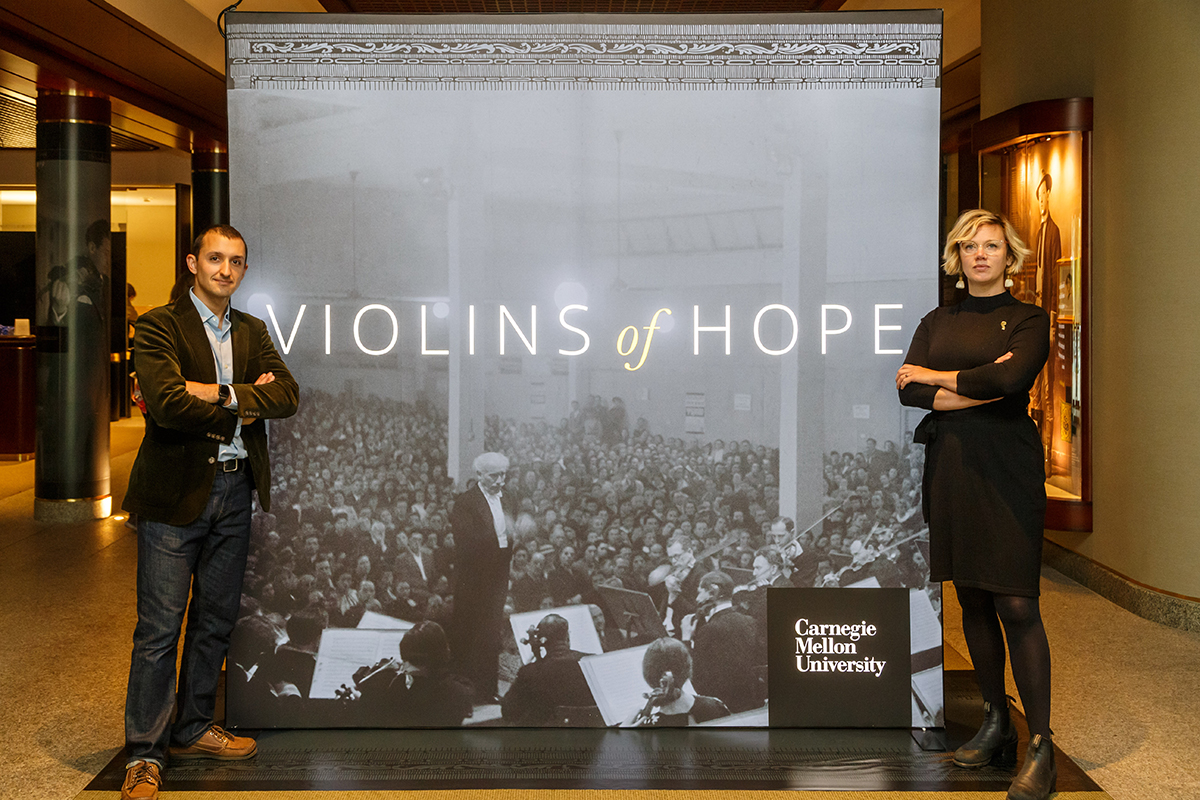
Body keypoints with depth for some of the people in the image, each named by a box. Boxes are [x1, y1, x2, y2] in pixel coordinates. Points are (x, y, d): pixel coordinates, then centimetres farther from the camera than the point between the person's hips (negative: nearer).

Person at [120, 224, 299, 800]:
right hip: (175, 492, -5)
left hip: (235, 491, 6)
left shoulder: (252, 332, 12)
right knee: (159, 627, -2)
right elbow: (167, 403, -20)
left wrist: (217, 394, -14)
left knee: (216, 620, 14)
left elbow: (287, 396, -2)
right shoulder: (159, 326, -4)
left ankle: (192, 730, 29)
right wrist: (244, 405, -10)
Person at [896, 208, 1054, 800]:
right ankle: (995, 723, 22)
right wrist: (979, 388, -11)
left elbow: (1010, 378, -16)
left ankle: (1040, 746, 1)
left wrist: (935, 377, -6)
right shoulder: (936, 322, 14)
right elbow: (909, 391, -1)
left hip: (1007, 468, -4)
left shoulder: (1027, 319, 4)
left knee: (1017, 605, -8)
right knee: (972, 600, 9)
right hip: (950, 467, 4)